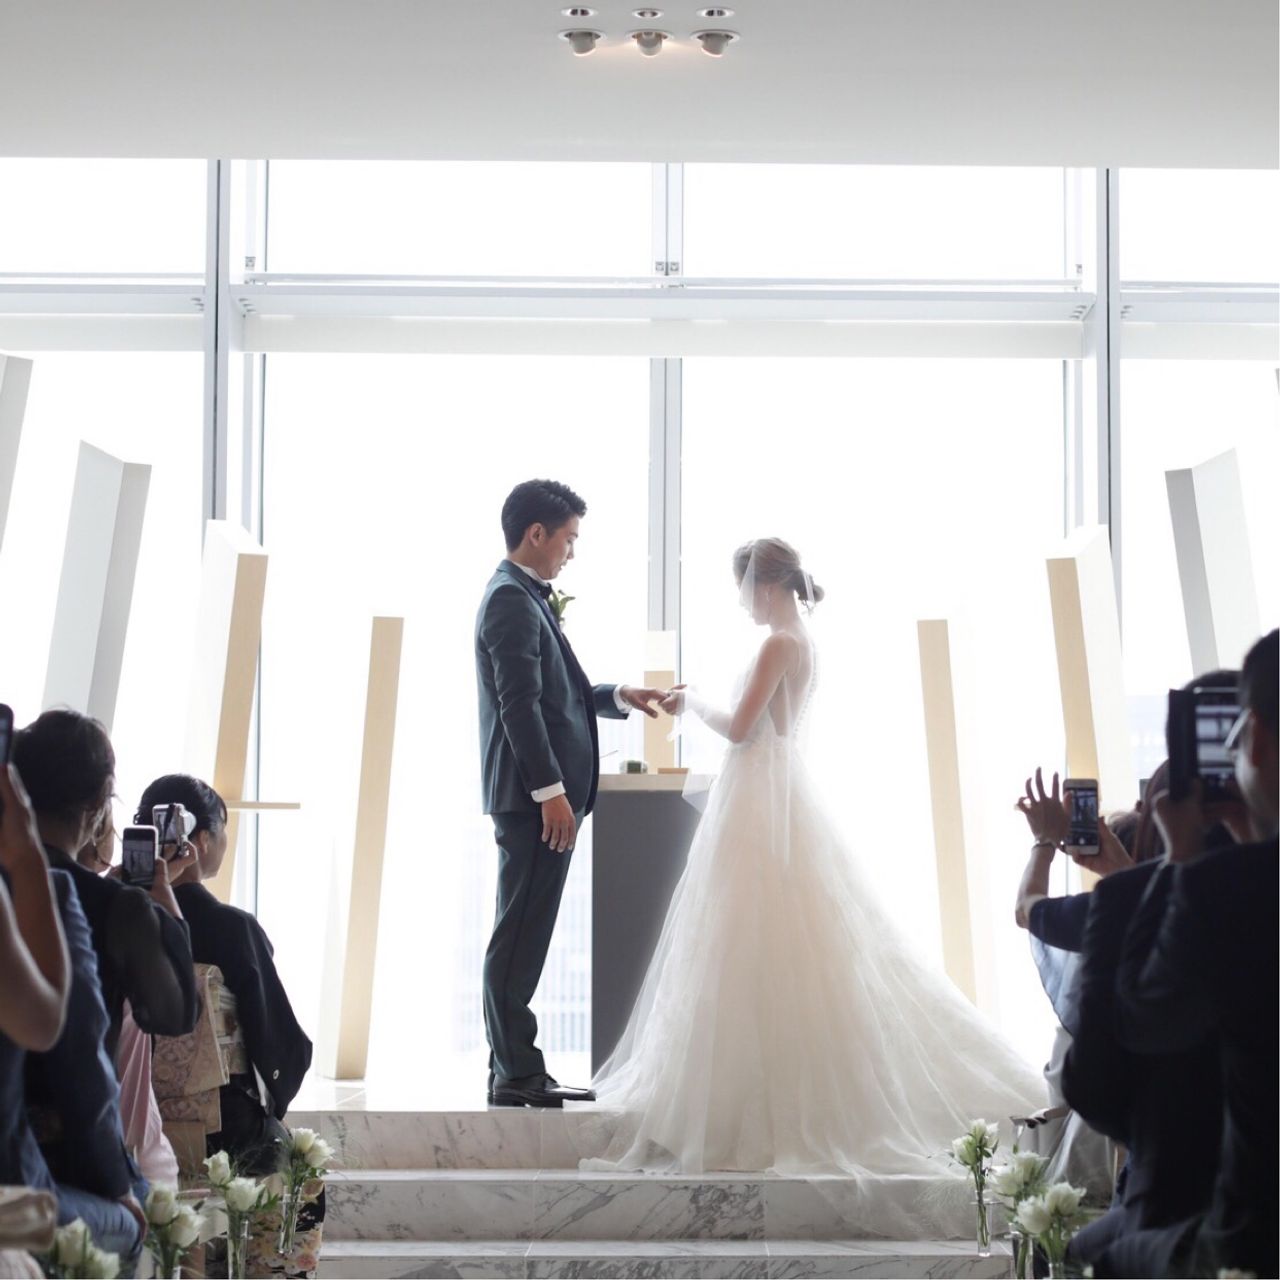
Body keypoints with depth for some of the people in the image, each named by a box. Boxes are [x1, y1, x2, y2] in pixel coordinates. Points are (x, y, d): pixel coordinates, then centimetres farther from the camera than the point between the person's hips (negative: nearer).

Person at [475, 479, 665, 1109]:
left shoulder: (524, 598, 19)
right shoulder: (512, 602, -13)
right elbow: (520, 704, -20)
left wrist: (619, 696, 14)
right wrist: (550, 790, -22)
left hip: (542, 796, 11)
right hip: (532, 796, -11)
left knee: (523, 935, 12)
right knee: (520, 934, -7)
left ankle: (513, 1068, 17)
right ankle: (515, 1073, -4)